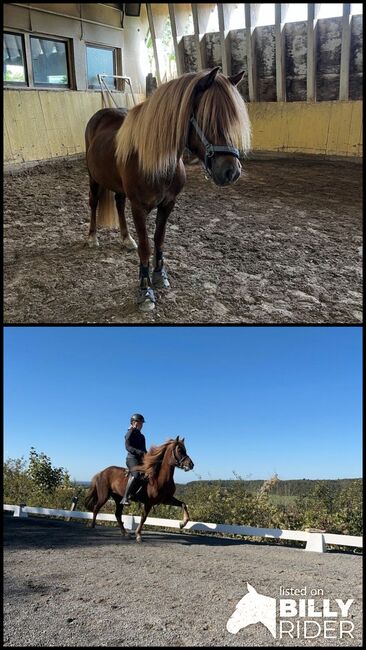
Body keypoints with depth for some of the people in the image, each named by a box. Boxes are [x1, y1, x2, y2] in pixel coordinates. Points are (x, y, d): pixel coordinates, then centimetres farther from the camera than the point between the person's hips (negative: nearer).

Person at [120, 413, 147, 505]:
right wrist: (139, 452, -23)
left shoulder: (141, 436, 24)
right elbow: (128, 446, -12)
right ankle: (125, 498, -32)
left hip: (142, 459, 9)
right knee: (136, 475, -31)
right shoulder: (130, 433, -1)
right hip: (132, 458, -9)